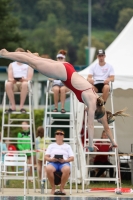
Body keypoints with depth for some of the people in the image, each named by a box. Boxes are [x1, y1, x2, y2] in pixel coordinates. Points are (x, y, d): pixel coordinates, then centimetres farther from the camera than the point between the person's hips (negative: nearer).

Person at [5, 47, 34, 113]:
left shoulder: (28, 65, 12)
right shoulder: (11, 65, 18)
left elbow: (29, 78, 0)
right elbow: (10, 78, 8)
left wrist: (24, 79, -22)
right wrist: (11, 80, -17)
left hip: (23, 83, -2)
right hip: (14, 84, 2)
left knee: (25, 84, -40)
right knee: (7, 84, -35)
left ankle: (21, 106, -38)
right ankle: (13, 106, -33)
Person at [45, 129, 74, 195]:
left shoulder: (67, 146, 24)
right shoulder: (51, 146, 26)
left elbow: (72, 158, 12)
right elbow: (46, 157, 15)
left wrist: (64, 160, -9)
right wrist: (51, 159, -8)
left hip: (64, 163, 0)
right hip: (53, 162, 0)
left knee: (67, 169, -41)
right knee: (48, 168, -39)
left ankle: (62, 188, -24)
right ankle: (53, 188, -23)